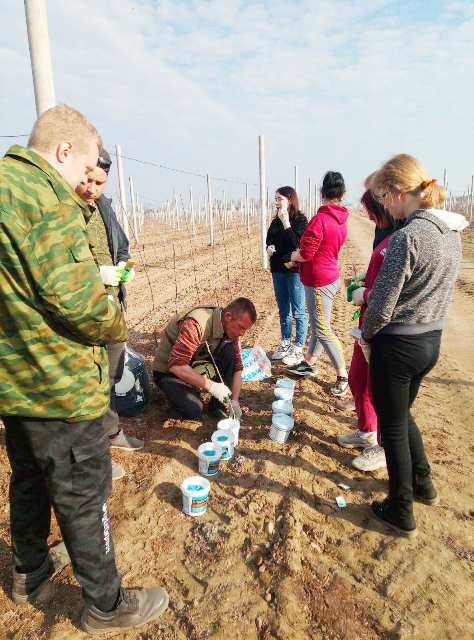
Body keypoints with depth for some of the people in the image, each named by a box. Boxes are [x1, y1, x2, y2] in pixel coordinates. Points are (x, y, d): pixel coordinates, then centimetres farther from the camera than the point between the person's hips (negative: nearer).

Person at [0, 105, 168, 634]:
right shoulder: (44, 194, -19)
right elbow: (74, 296, -26)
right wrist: (115, 326, -8)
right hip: (61, 385, -9)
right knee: (83, 496, 7)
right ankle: (106, 606, 28)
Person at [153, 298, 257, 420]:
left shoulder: (231, 329, -10)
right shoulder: (196, 324, -33)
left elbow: (237, 367, -4)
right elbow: (176, 365, -38)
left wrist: (234, 401, -15)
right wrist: (211, 386, -40)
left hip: (198, 365, 6)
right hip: (169, 370, -6)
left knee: (229, 350, -19)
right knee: (193, 411, -28)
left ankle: (219, 404, -5)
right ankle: (176, 393, 5)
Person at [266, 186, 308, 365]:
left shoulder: (300, 220, -8)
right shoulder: (275, 222, 11)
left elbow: (297, 244, -19)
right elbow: (269, 243, 18)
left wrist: (286, 223, -20)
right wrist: (270, 248, -4)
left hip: (294, 271, -7)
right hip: (278, 271, 7)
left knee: (298, 312, 0)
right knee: (283, 311, 14)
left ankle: (298, 349, 8)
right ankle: (285, 344, 26)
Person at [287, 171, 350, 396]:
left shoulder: (320, 219, -21)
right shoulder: (341, 220, 6)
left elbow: (305, 254, -21)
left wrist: (293, 256, 1)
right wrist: (300, 253, 11)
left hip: (319, 281, -9)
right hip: (332, 276, 9)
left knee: (323, 329, -2)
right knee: (318, 324, 18)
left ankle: (343, 376, 5)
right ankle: (309, 363, 33)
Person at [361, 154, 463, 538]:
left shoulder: (407, 237, -22)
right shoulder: (451, 233, 5)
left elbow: (381, 307, -22)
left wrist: (366, 334, -1)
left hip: (398, 346, -8)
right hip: (432, 341, 8)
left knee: (393, 426, 10)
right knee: (402, 412, 28)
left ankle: (401, 513, 27)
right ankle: (423, 483, 43)